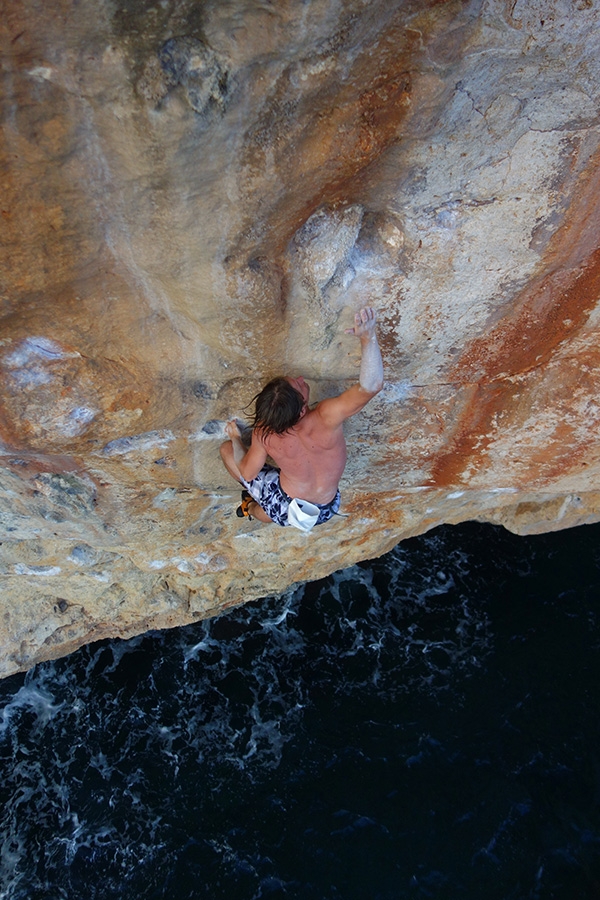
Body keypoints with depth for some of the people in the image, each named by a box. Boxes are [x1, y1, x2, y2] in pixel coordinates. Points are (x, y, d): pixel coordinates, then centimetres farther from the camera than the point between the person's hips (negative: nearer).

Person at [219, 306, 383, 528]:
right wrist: (368, 337, -60)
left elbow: (247, 473, -9)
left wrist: (235, 439, 8)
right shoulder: (326, 418, -36)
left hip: (285, 510, -1)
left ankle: (256, 508, 20)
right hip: (325, 513, 2)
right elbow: (371, 386, -48)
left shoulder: (263, 432, -27)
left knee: (226, 449, 12)